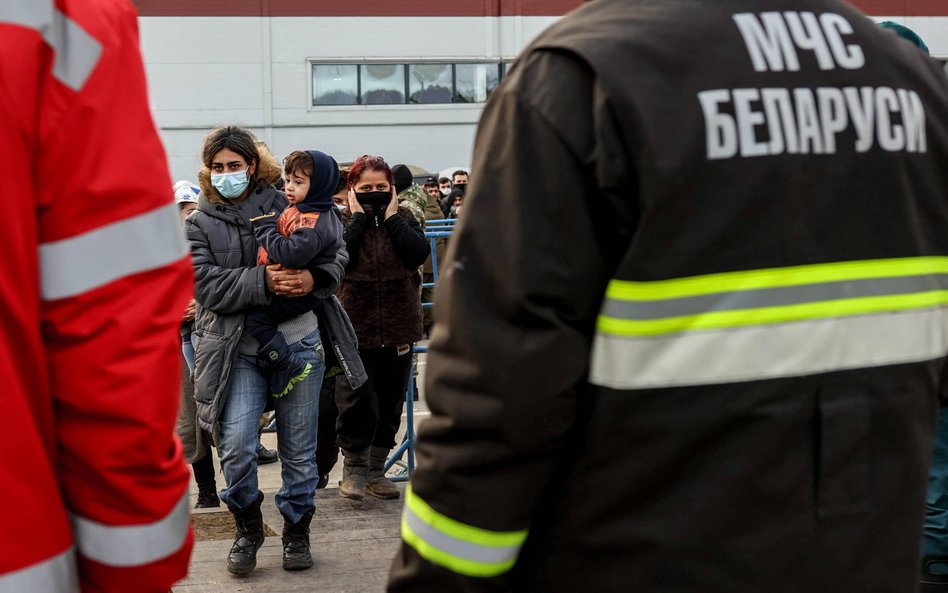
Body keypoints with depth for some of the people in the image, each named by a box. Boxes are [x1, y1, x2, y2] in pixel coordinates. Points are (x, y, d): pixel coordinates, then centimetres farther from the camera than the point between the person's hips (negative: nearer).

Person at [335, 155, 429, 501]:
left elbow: (419, 254, -13)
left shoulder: (404, 219, 7)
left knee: (390, 403, 10)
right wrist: (359, 217, -13)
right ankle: (353, 468, 12)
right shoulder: (342, 220, 1)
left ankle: (375, 470, 22)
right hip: (355, 326, -3)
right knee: (356, 404, -5)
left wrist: (391, 216, -10)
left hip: (398, 328, 3)